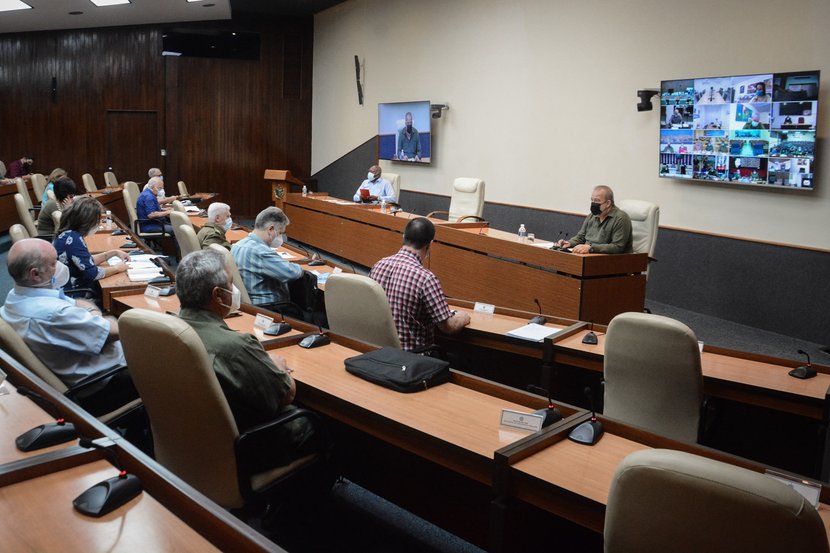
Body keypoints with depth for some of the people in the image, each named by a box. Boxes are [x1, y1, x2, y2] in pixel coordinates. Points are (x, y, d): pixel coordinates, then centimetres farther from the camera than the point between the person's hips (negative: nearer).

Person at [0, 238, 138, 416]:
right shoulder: (54, 314, -35)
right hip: (95, 392, -9)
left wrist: (91, 313, -12)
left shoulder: (14, 297, -4)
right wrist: (95, 316, -7)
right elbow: (116, 330, -26)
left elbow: (84, 305, 8)